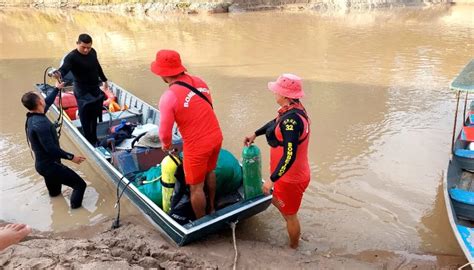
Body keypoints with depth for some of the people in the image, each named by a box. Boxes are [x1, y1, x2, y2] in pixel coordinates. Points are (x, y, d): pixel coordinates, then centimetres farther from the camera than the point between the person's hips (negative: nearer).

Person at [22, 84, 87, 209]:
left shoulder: (32, 116, 1)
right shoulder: (40, 123, -30)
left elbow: (47, 103, 20)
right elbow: (51, 148, -30)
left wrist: (57, 89, 32)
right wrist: (71, 157, -20)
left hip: (43, 163, 10)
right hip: (49, 165, -10)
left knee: (54, 191, 35)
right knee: (80, 185, -5)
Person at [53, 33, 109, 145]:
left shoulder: (93, 52, 0)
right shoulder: (72, 57, -21)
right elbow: (64, 68, -38)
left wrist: (104, 80, 27)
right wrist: (58, 74, -62)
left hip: (95, 89, 7)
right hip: (82, 92, -7)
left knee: (94, 115, 17)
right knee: (86, 117, -1)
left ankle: (94, 138, 33)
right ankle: (89, 141, 12)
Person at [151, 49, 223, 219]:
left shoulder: (168, 97, -20)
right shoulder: (199, 81, -1)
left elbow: (165, 130, -12)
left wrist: (166, 145, 9)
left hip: (197, 145, -7)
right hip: (216, 136, 7)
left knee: (196, 187, 13)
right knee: (209, 172, 29)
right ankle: (211, 208, 50)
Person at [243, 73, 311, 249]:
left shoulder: (291, 119, -32)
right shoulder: (294, 109, -1)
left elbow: (289, 156, -36)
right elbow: (275, 123, 19)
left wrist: (272, 180, -30)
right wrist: (255, 134, 22)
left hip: (291, 178, -9)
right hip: (294, 174, 9)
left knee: (289, 214, 14)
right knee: (277, 201, 30)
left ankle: (293, 247, 39)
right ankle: (294, 234, 50)